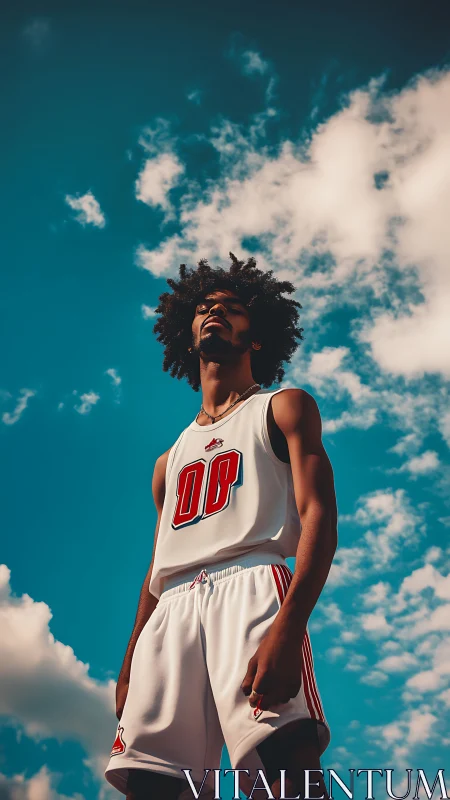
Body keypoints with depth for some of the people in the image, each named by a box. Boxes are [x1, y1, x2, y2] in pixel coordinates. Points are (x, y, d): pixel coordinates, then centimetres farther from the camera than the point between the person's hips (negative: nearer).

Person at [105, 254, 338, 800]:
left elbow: (319, 516, -1)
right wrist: (130, 666, 16)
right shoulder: (171, 460, 32)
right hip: (172, 611, 5)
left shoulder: (283, 407, 15)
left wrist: (288, 627, -18)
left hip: (249, 588, -5)